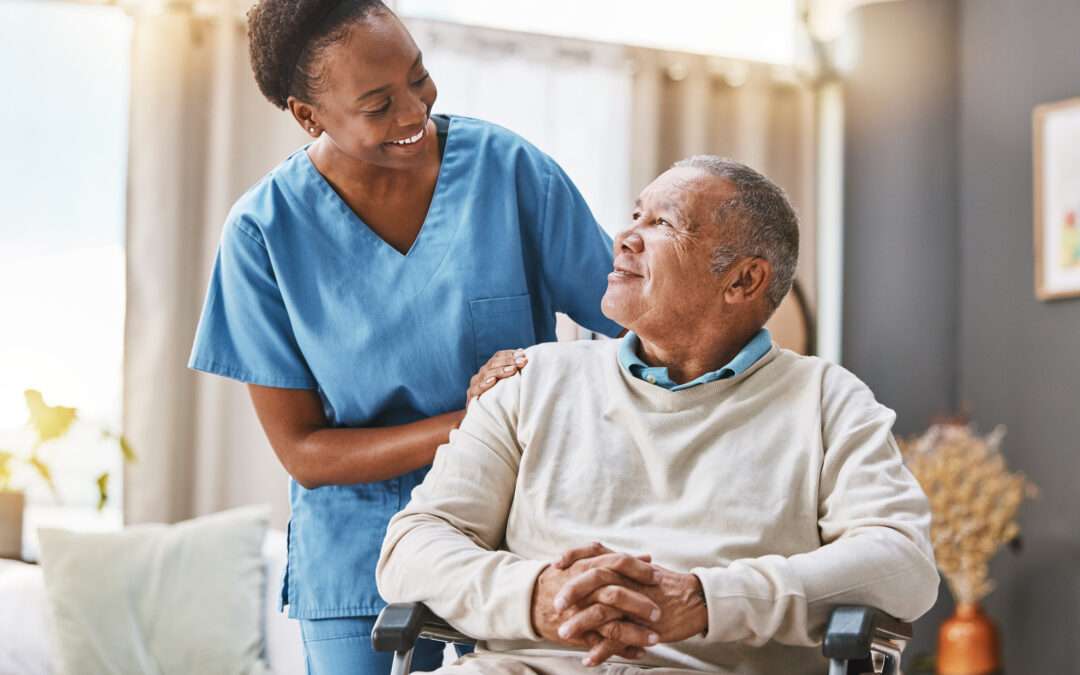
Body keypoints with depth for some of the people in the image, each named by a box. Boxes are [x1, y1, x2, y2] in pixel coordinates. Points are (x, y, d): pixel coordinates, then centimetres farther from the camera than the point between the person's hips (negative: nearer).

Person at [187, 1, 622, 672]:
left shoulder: (509, 168, -7)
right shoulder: (264, 231, -8)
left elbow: (634, 328, -2)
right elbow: (301, 451, -6)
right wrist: (465, 425, -19)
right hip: (361, 561, 0)